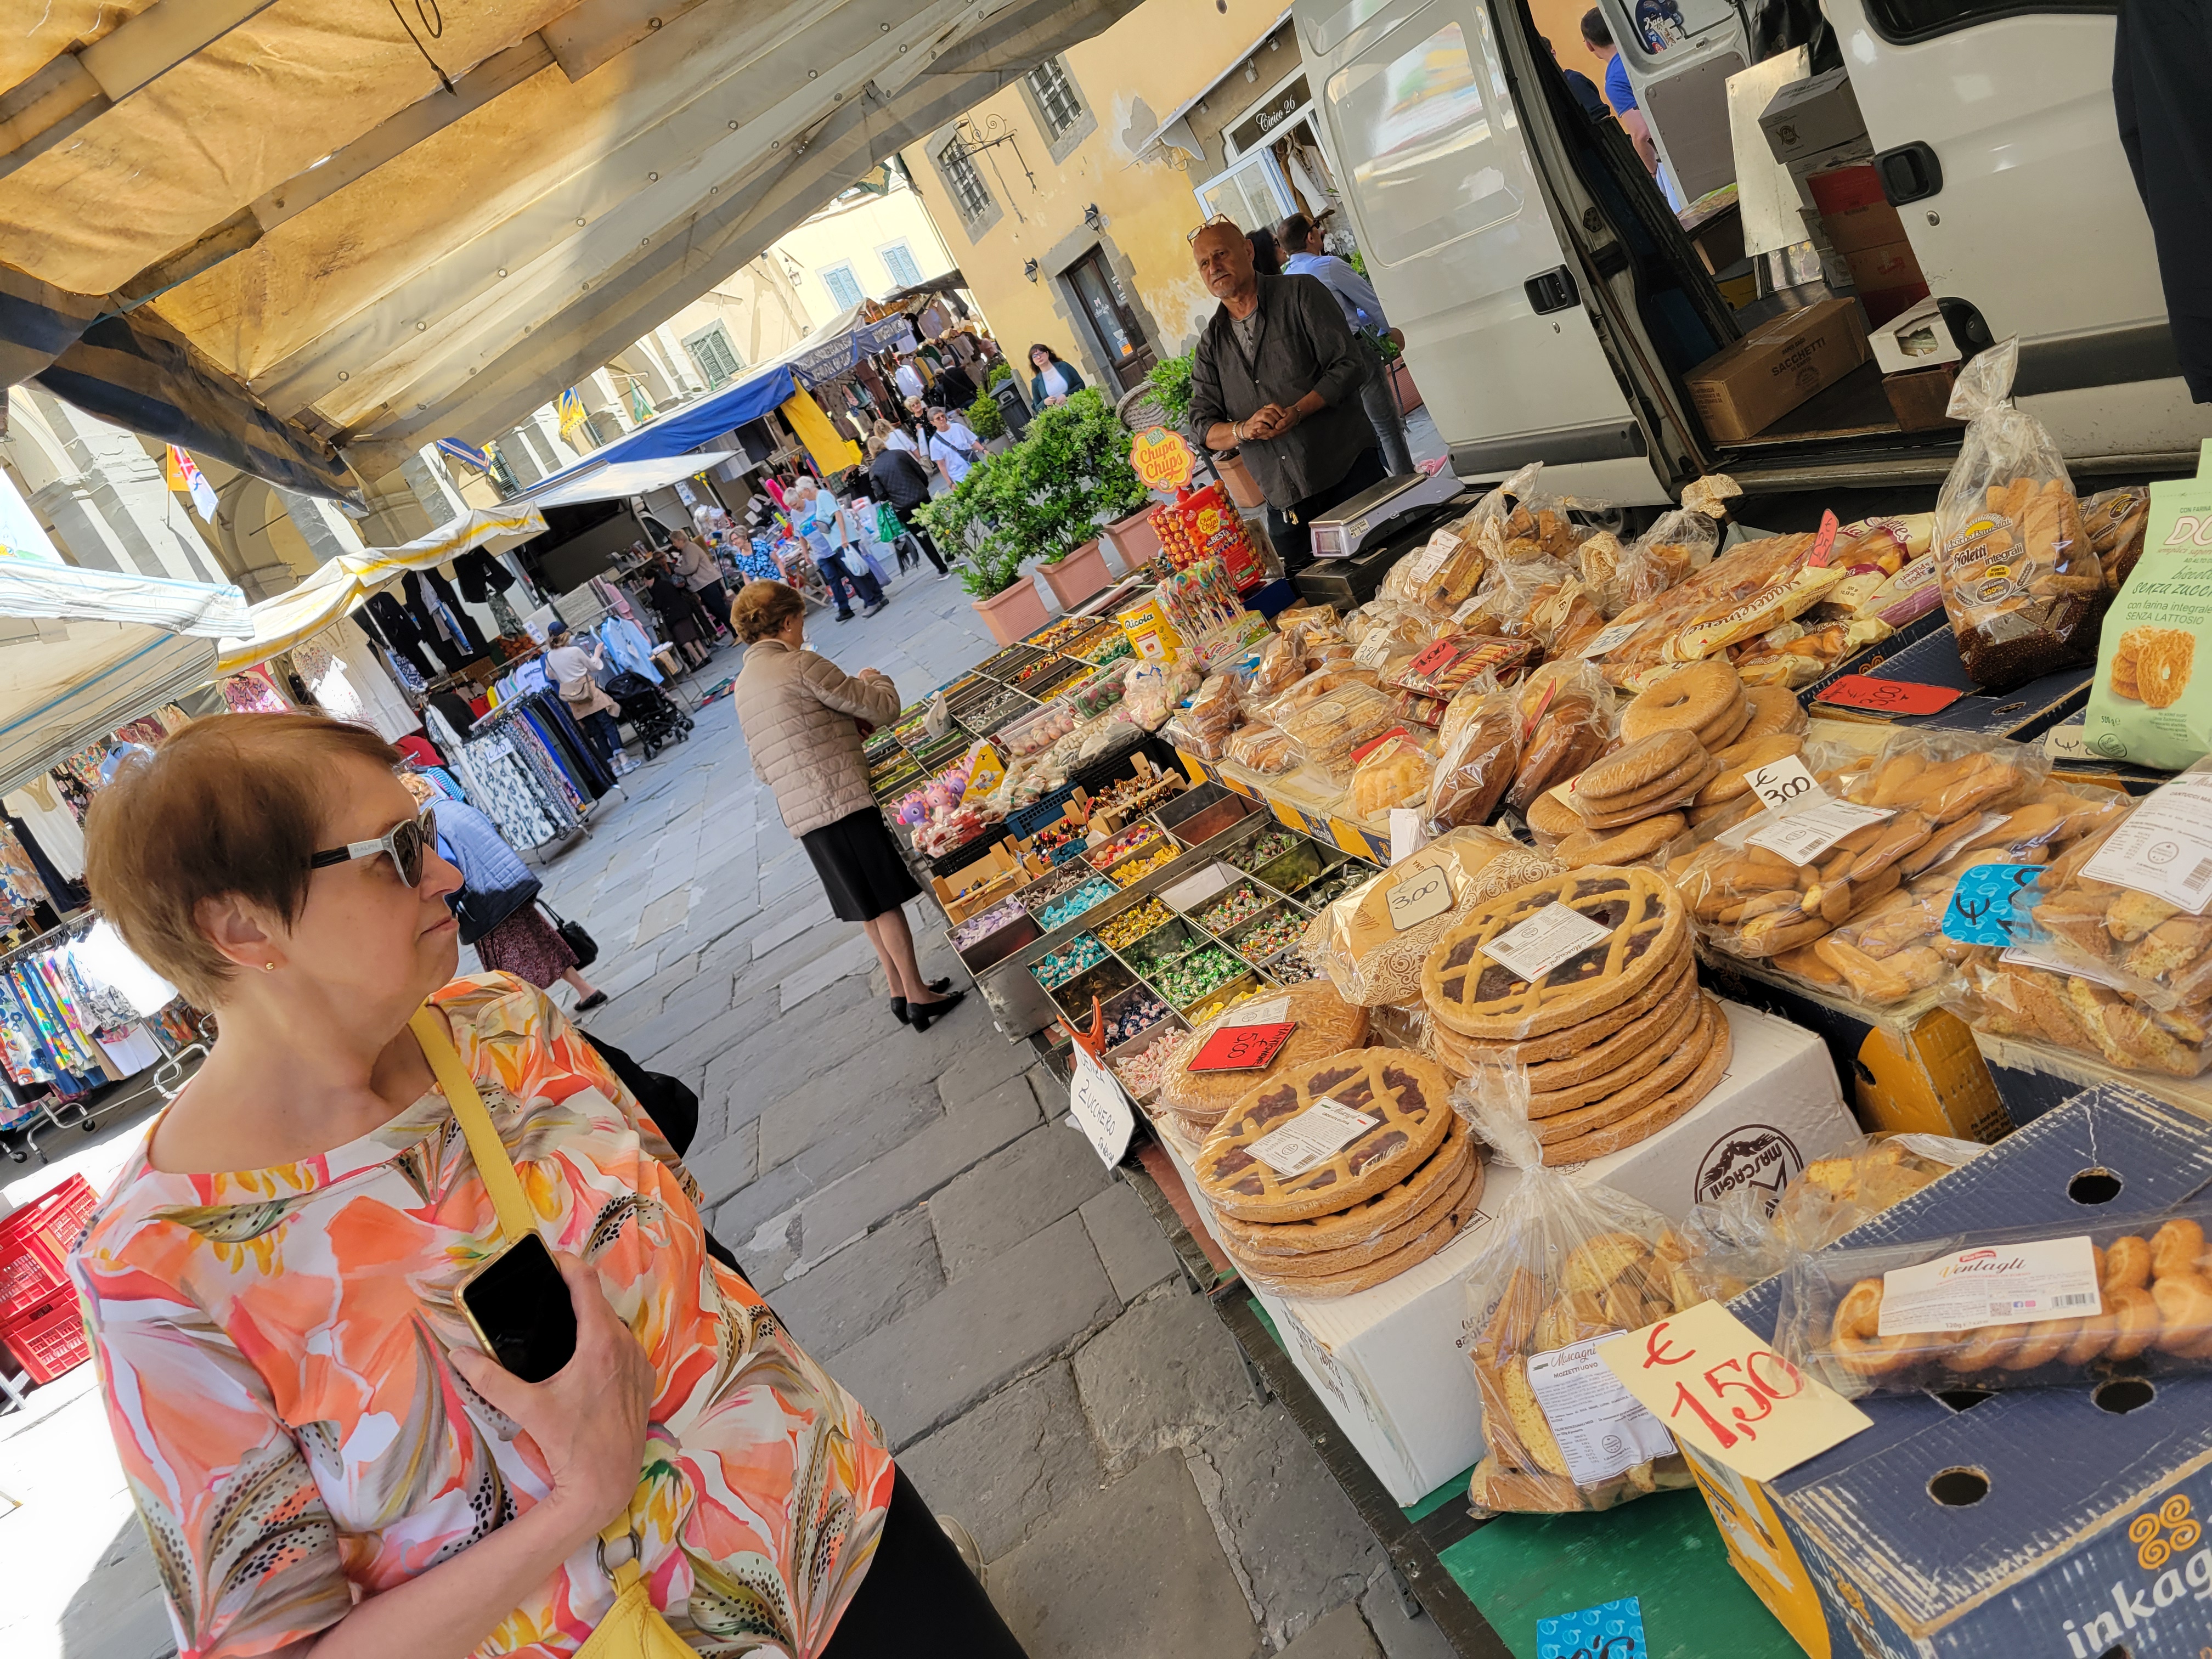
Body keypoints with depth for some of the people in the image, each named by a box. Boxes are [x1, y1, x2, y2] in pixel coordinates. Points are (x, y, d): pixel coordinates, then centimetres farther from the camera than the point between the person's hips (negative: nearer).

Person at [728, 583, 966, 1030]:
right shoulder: (800, 665, -11)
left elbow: (762, 769, 21)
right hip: (843, 801, -8)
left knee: (871, 905, 17)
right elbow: (884, 709, -9)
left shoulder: (743, 683, 14)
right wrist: (874, 679, 14)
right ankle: (919, 996, 7)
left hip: (801, 812, 8)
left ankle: (900, 991, 25)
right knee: (886, 900, 1)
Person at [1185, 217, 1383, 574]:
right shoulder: (1211, 344, 14)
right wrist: (1245, 430, -14)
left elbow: (1350, 366, -6)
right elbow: (1203, 427, 8)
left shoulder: (1299, 294, 2)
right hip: (1284, 502, 3)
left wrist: (1298, 412, -21)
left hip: (1349, 470, -3)